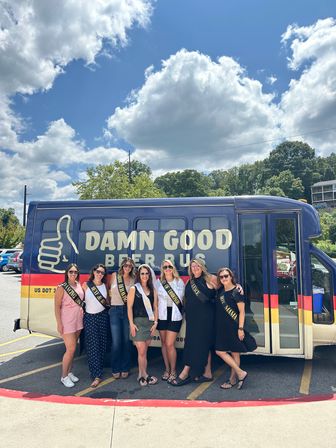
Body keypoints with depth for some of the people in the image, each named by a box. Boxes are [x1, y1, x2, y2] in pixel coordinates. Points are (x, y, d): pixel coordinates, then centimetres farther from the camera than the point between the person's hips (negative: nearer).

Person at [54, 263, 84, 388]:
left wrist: (83, 312, 6)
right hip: (67, 322, -6)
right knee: (70, 349, -5)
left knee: (72, 348, 15)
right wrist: (59, 324, -15)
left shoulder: (79, 285, 5)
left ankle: (69, 372, 30)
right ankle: (64, 376, 12)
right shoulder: (62, 288, -12)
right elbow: (57, 306, -12)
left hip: (78, 320, 6)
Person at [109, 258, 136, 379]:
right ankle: (115, 369, 16)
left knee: (126, 340, 5)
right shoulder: (114, 276, 3)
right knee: (116, 342, -1)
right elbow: (109, 291, 11)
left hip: (127, 310, 1)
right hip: (115, 310, -1)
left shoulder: (133, 280, 5)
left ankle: (125, 369, 20)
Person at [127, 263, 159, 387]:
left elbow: (155, 308, 10)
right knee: (141, 351, -4)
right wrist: (131, 324, -9)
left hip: (150, 323, 3)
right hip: (138, 322, -3)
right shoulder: (133, 289, 0)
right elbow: (129, 307, -3)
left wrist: (155, 322, 1)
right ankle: (145, 375, 12)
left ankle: (141, 375, 20)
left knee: (144, 351, 8)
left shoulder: (153, 291, 10)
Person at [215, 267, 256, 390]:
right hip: (222, 327, 7)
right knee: (220, 351, 7)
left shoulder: (236, 291, -11)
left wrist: (240, 328, -16)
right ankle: (240, 373, 17)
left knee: (235, 353, 2)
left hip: (234, 326, -7)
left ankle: (233, 379, 16)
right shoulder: (220, 291, 7)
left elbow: (242, 311, -12)